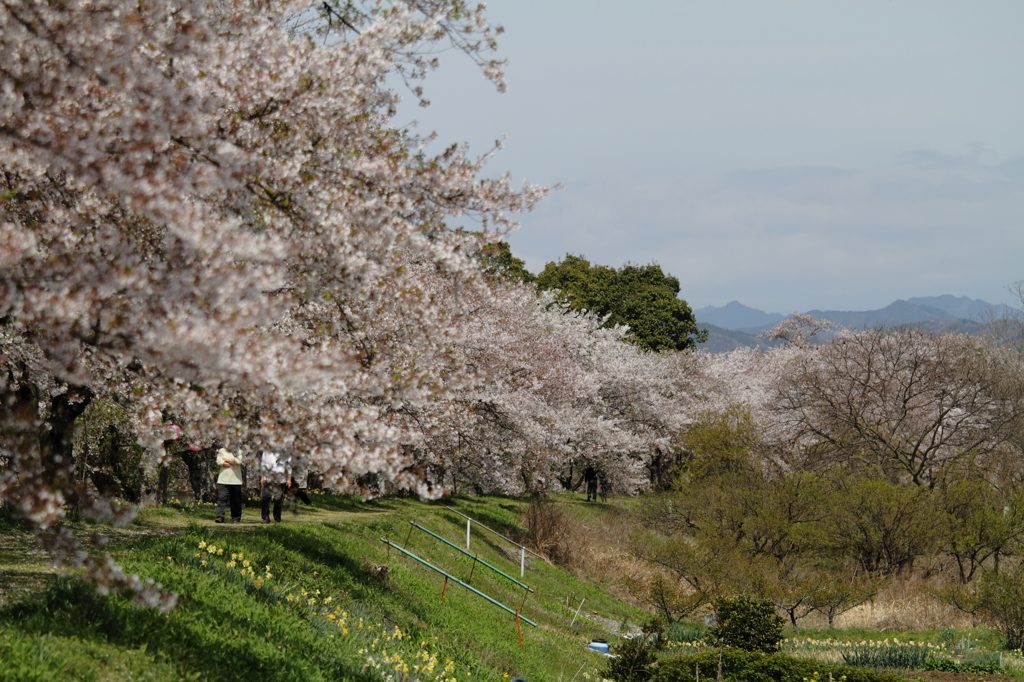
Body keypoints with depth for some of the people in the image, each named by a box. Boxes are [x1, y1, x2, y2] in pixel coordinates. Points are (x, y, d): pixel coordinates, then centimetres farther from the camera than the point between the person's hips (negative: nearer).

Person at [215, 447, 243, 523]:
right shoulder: (221, 451, 12)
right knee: (221, 498, -11)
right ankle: (220, 517, -14)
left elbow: (239, 461, -9)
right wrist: (231, 462, -8)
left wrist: (225, 460, -2)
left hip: (236, 481, 0)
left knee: (236, 501, 4)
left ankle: (236, 518, 12)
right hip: (223, 480, 0)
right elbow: (219, 461, -3)